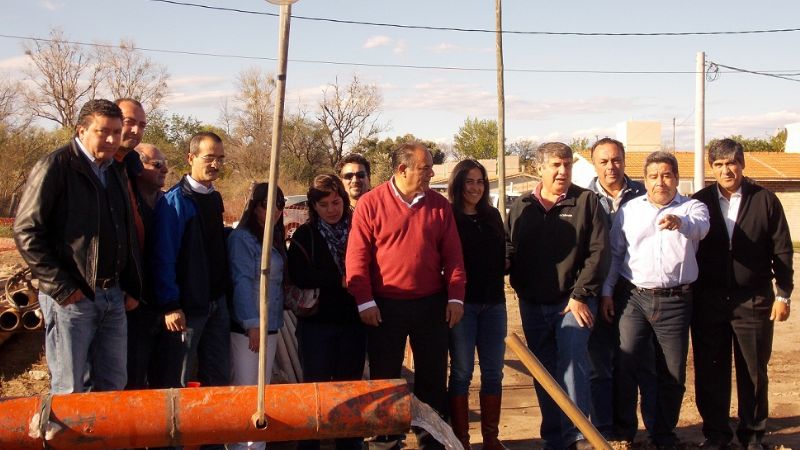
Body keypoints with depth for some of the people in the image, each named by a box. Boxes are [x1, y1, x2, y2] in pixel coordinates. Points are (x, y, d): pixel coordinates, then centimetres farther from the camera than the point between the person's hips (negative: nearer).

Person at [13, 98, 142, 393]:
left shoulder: (117, 172, 15)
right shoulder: (55, 167, -8)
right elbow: (26, 230, -12)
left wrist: (132, 286, 15)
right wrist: (60, 287, -14)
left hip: (113, 297, 7)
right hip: (71, 299, -7)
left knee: (113, 385, 11)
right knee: (69, 391, 1)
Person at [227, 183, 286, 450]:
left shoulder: (275, 240, 14)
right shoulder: (241, 238, -11)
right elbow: (241, 282, -18)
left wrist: (273, 321, 9)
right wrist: (252, 324, -23)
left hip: (270, 325, 8)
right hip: (246, 326, -8)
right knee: (244, 389, -4)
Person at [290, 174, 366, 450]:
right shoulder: (305, 235, 1)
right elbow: (299, 276, -11)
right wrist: (341, 280, -13)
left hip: (353, 321, 2)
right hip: (317, 322, -2)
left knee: (350, 386, 8)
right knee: (316, 386, 4)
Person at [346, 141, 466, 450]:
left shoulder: (439, 205, 5)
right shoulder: (371, 203, -5)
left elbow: (452, 254, 6)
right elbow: (357, 256, -7)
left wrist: (455, 297, 0)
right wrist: (364, 301, -11)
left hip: (431, 305, 3)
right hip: (385, 307, -2)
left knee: (433, 375, 9)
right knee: (384, 377, 8)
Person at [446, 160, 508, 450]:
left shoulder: (493, 216, 11)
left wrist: (504, 266, 0)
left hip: (493, 301, 5)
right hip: (462, 302, -4)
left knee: (493, 372, 7)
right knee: (461, 372, 1)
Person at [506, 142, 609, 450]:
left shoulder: (586, 202, -1)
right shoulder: (521, 207, 9)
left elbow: (598, 251, -7)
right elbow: (509, 251, 11)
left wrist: (580, 295, -12)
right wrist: (521, 288, -2)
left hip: (574, 301, -3)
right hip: (533, 306, 4)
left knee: (573, 363, -16)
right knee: (544, 375, 9)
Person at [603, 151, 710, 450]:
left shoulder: (692, 208, 4)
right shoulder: (629, 210, 10)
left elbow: (700, 226, -20)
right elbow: (614, 253, 12)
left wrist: (680, 221, -43)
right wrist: (606, 291, 2)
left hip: (675, 301, 0)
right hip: (633, 298, 0)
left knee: (673, 374, 7)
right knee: (625, 366, -4)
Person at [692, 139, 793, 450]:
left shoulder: (765, 200, 0)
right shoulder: (700, 201, 3)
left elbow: (782, 250, 1)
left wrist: (783, 295, -3)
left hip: (753, 302, -1)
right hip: (708, 301, 1)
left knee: (753, 372, 8)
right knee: (710, 371, 6)